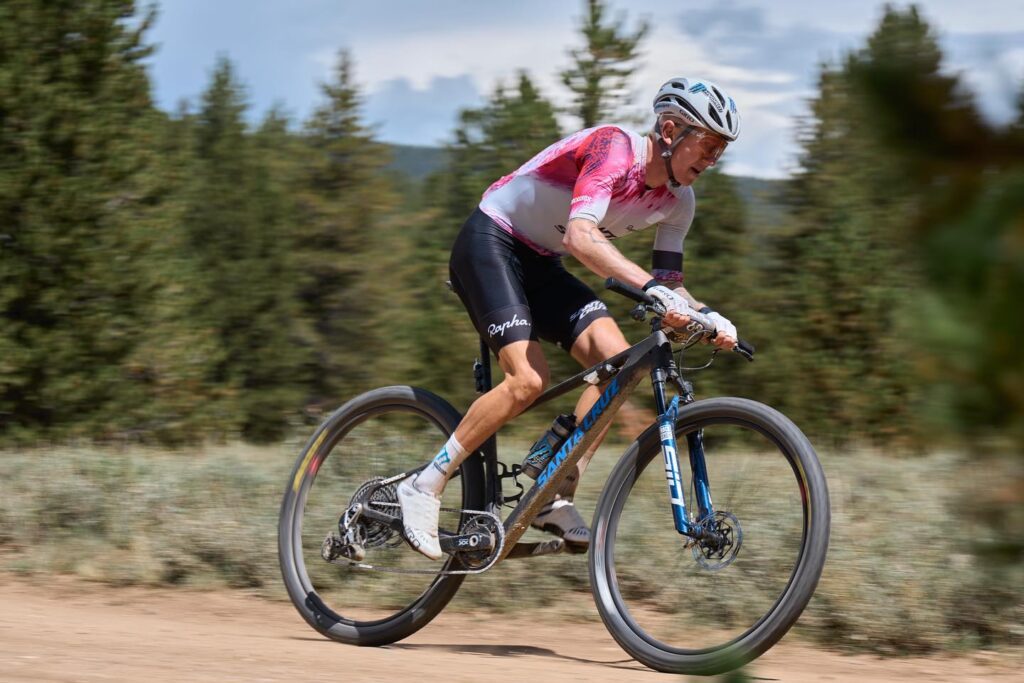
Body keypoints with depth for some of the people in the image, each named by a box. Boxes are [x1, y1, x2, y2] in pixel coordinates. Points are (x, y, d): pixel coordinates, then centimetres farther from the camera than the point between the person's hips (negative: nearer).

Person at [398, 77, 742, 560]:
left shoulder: (677, 200, 0)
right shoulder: (614, 148, -25)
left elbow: (669, 283, 3)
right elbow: (580, 237, -40)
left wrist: (707, 315, -19)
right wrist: (650, 286, -50)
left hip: (541, 265, 8)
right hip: (489, 243, -8)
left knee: (617, 357, -15)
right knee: (528, 379, -24)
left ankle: (555, 499, -9)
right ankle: (423, 488, -12)